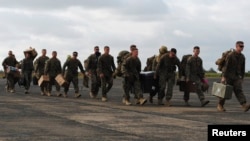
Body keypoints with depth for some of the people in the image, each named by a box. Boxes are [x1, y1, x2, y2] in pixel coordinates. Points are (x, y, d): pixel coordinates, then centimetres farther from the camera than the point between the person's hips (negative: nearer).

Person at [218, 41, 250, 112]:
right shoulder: (230, 55, -11)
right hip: (228, 76, -4)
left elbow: (242, 68, 14)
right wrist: (223, 77, -19)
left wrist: (242, 78, 14)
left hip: (237, 77, 4)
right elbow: (226, 66, -15)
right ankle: (220, 105, 19)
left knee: (239, 90, -11)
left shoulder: (242, 57, 7)